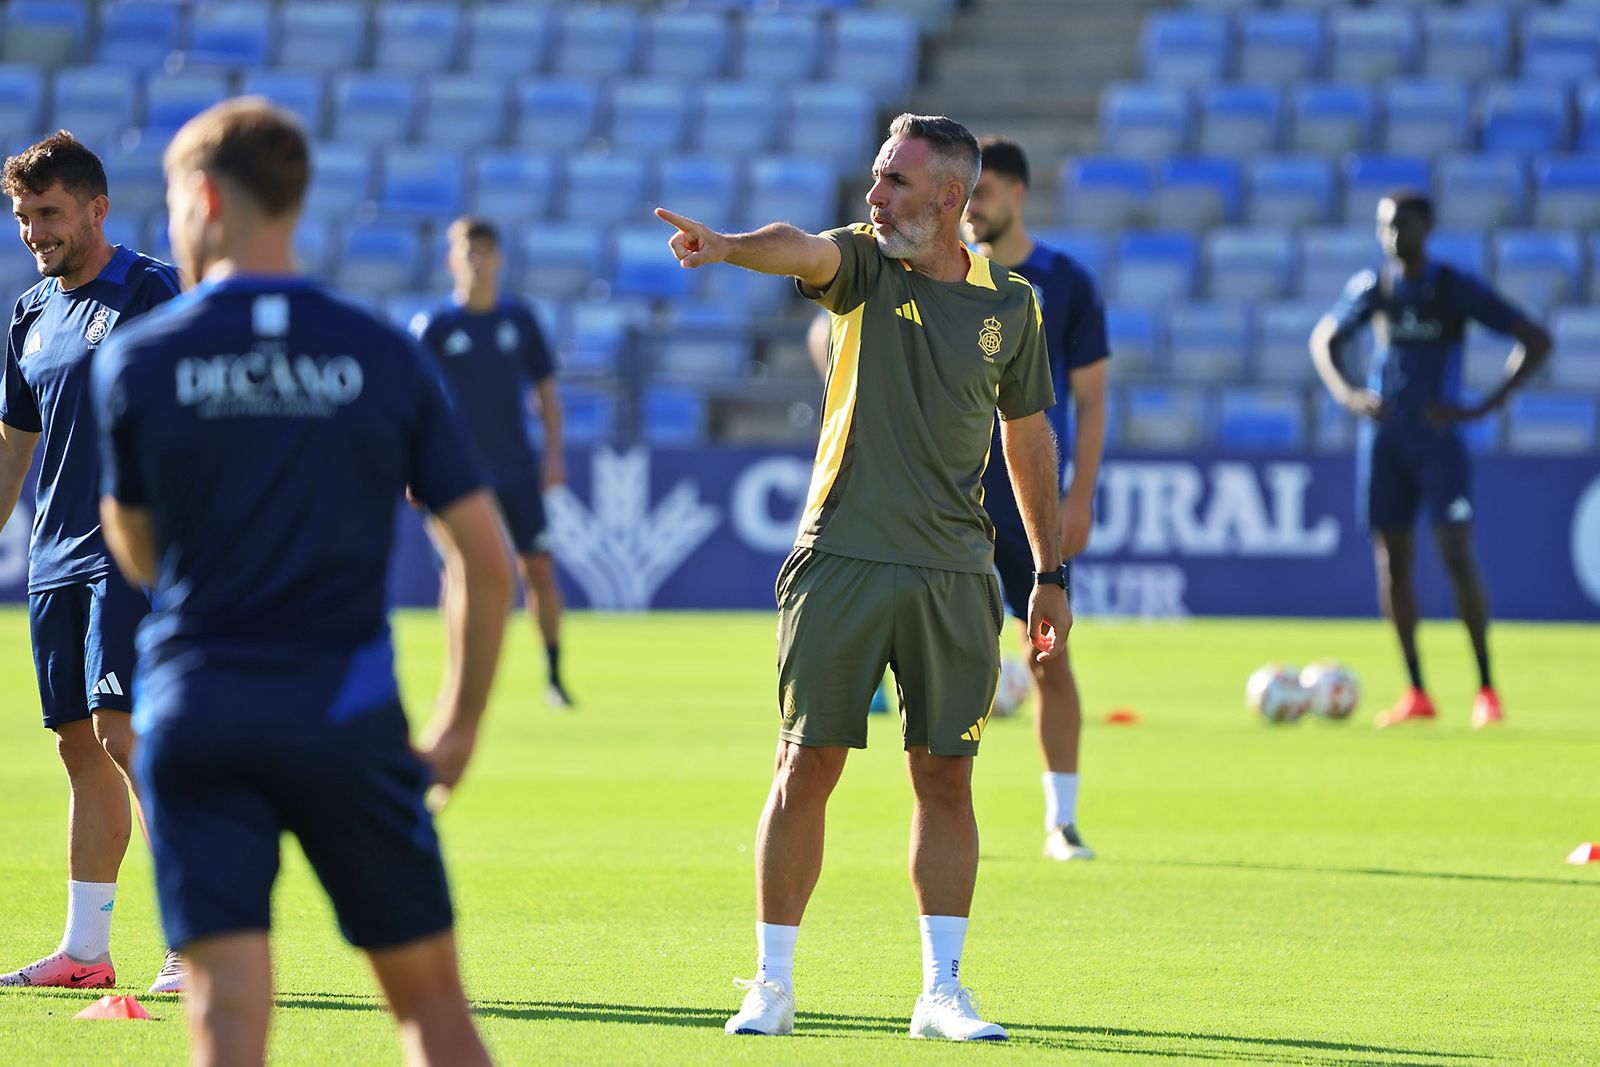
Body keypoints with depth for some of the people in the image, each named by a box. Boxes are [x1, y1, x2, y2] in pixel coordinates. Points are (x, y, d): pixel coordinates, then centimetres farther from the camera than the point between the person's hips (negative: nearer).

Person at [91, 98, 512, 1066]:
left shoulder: (139, 362, -2)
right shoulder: (386, 358, 1)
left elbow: (137, 556, 11)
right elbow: (486, 557, 1)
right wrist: (461, 724, 11)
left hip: (193, 707, 0)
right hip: (346, 711, 0)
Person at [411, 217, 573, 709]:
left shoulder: (520, 319, 7)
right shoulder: (435, 327, 0)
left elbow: (545, 389, 13)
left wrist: (554, 455, 5)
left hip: (517, 467, 2)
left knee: (538, 568, -2)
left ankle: (555, 674, 6)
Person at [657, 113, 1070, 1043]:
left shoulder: (1011, 303, 7)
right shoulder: (864, 264, 0)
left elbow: (1028, 434, 16)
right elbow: (802, 249, -23)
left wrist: (1050, 571, 16)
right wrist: (727, 247, -45)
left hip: (955, 575, 2)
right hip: (842, 560, -2)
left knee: (946, 776, 2)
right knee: (808, 766, -2)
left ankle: (943, 989, 10)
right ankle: (773, 982, 7)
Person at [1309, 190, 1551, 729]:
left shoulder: (1456, 288, -5)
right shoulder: (1371, 286, 6)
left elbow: (1536, 341, -5)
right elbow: (1324, 339, 22)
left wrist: (1485, 407, -12)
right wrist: (1346, 394, 3)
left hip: (1438, 436, -4)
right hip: (1382, 436, 4)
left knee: (1456, 556, -13)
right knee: (1391, 559, 3)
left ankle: (1486, 689, -5)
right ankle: (1416, 694, 9)